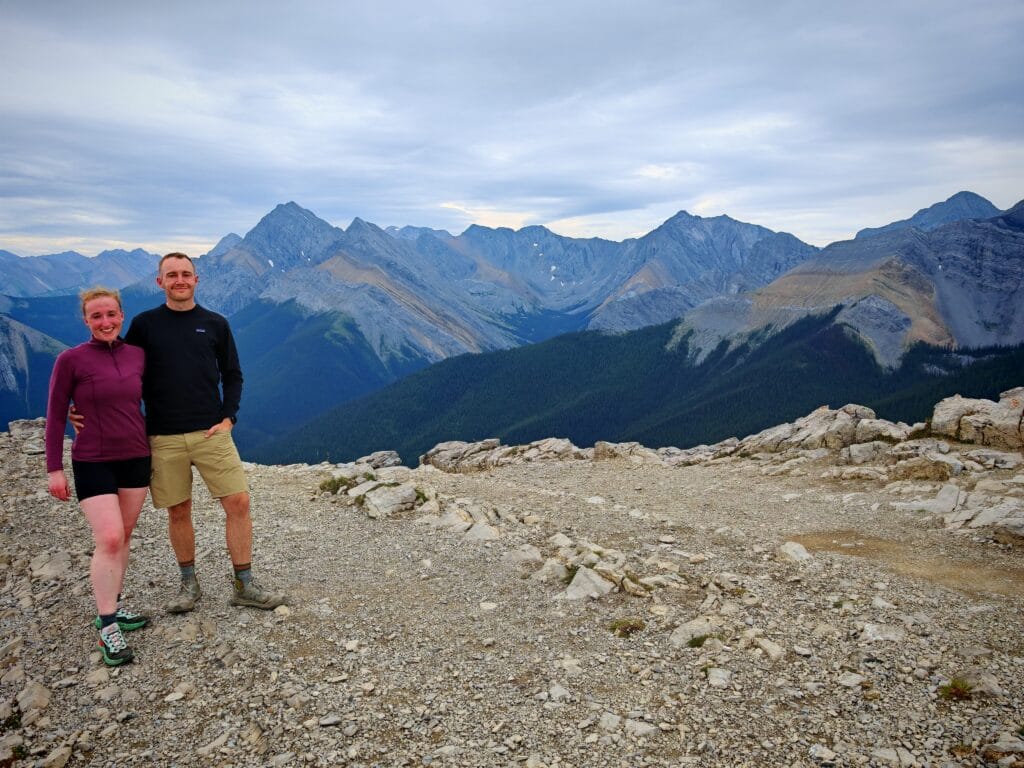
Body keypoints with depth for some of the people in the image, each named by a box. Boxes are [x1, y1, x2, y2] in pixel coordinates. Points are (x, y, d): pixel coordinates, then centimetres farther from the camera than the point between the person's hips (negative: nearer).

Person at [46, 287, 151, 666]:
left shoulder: (137, 355, 2)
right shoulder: (71, 360, -9)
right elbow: (55, 416, -5)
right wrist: (54, 469, -6)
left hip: (136, 458, 5)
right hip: (93, 463, -4)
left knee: (124, 535, 11)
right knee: (109, 538, -12)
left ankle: (112, 606, 25)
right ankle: (107, 626, -2)